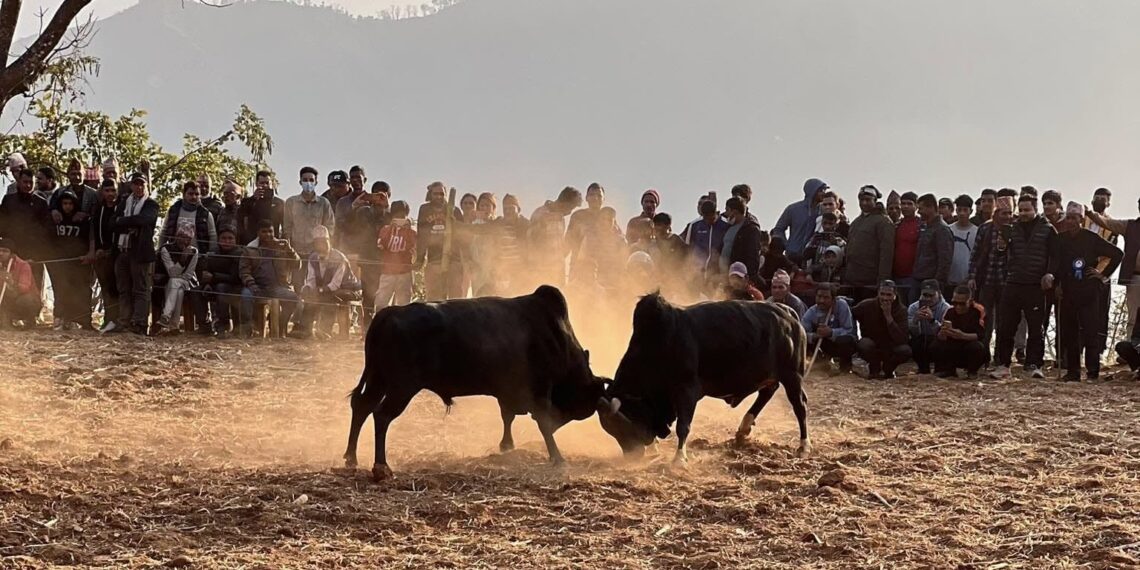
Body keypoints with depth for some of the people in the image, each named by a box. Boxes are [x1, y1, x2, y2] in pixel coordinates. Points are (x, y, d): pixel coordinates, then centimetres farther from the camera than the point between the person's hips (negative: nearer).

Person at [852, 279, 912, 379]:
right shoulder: (867, 305, -12)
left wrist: (888, 316, -31)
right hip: (871, 348, 0)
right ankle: (874, 368, -1)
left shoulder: (901, 310, -14)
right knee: (864, 344, -36)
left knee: (905, 350, -31)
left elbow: (901, 340, -27)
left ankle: (888, 369, 4)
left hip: (890, 350, 1)